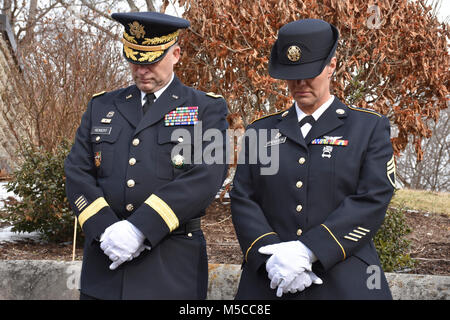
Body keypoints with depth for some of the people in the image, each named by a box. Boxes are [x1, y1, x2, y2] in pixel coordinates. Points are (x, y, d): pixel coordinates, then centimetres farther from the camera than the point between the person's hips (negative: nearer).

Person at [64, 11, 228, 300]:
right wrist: (105, 229, -11)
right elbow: (77, 172, 6)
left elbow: (206, 176, -12)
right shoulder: (102, 106, 13)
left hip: (173, 267, -3)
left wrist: (139, 228, -19)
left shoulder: (207, 108, 2)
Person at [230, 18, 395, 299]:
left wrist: (306, 252, -17)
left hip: (344, 285, -2)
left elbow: (372, 202, -8)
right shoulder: (260, 132, 11)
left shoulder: (371, 127, 3)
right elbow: (243, 200, 3)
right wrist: (272, 257, -14)